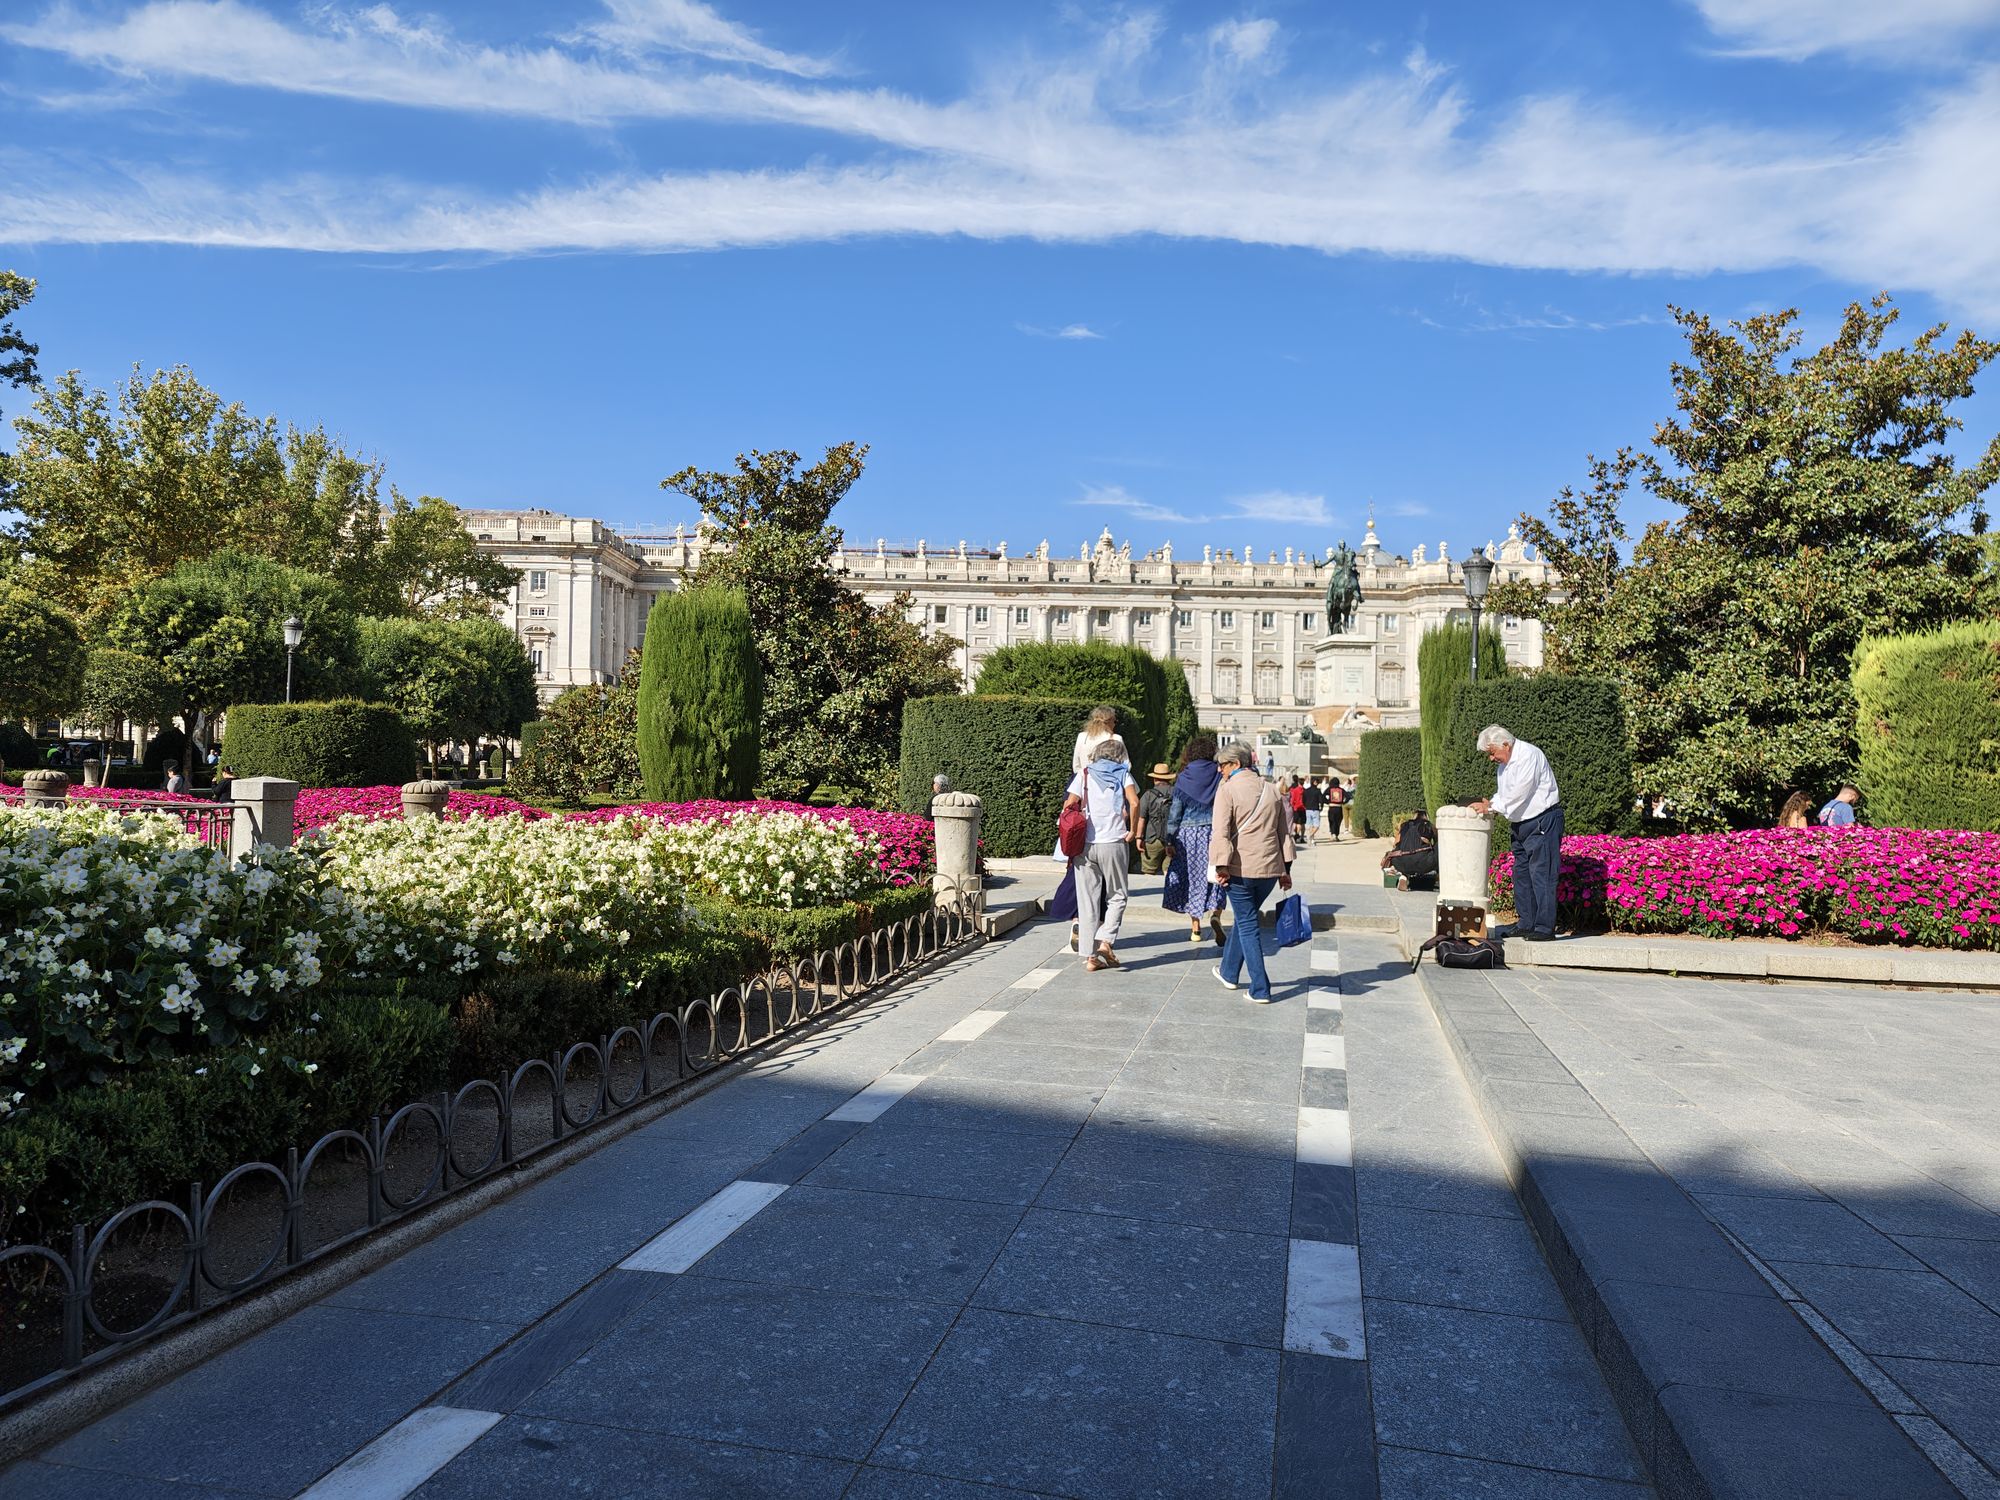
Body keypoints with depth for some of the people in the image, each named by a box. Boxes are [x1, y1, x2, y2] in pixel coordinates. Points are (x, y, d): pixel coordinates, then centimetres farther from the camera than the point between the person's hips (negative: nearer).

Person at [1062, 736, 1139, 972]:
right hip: (1114, 843, -2)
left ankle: (1091, 956, 7)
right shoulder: (1122, 775, 5)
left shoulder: (1084, 774, 8)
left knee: (1087, 900, 7)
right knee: (1116, 896, 13)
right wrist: (1132, 831, -2)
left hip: (1084, 844, 2)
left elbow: (1068, 806, -4)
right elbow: (1134, 803, -12)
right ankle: (1105, 941, -6)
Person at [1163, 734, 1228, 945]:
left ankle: (1195, 929, 13)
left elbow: (1175, 813, -2)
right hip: (1214, 832, 0)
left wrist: (1170, 840, 1)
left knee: (1191, 879, 10)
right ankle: (1215, 914, -20)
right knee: (1213, 877, 6)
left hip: (1188, 834, 0)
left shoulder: (1183, 779, -2)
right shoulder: (1219, 776, -2)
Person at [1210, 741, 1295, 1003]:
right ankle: (1229, 972, 35)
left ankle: (1261, 989, 0)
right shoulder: (1272, 790, 12)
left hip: (1241, 868, -6)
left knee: (1247, 925, 2)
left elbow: (1221, 831, -14)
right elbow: (1284, 831, 15)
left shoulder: (1228, 789, -7)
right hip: (1270, 868, 6)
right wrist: (1286, 868, 19)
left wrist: (1222, 866, -13)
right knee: (1243, 918, 22)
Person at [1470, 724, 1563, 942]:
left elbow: (1518, 795, -22)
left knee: (1541, 874, -10)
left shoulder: (1529, 756, -18)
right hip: (1522, 824, 10)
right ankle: (1526, 923, 19)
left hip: (1542, 821, -10)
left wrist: (1491, 807, -16)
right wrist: (1489, 803, 0)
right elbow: (1503, 792, 19)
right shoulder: (1504, 762, 11)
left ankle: (1545, 927, -8)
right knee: (1521, 874, 12)